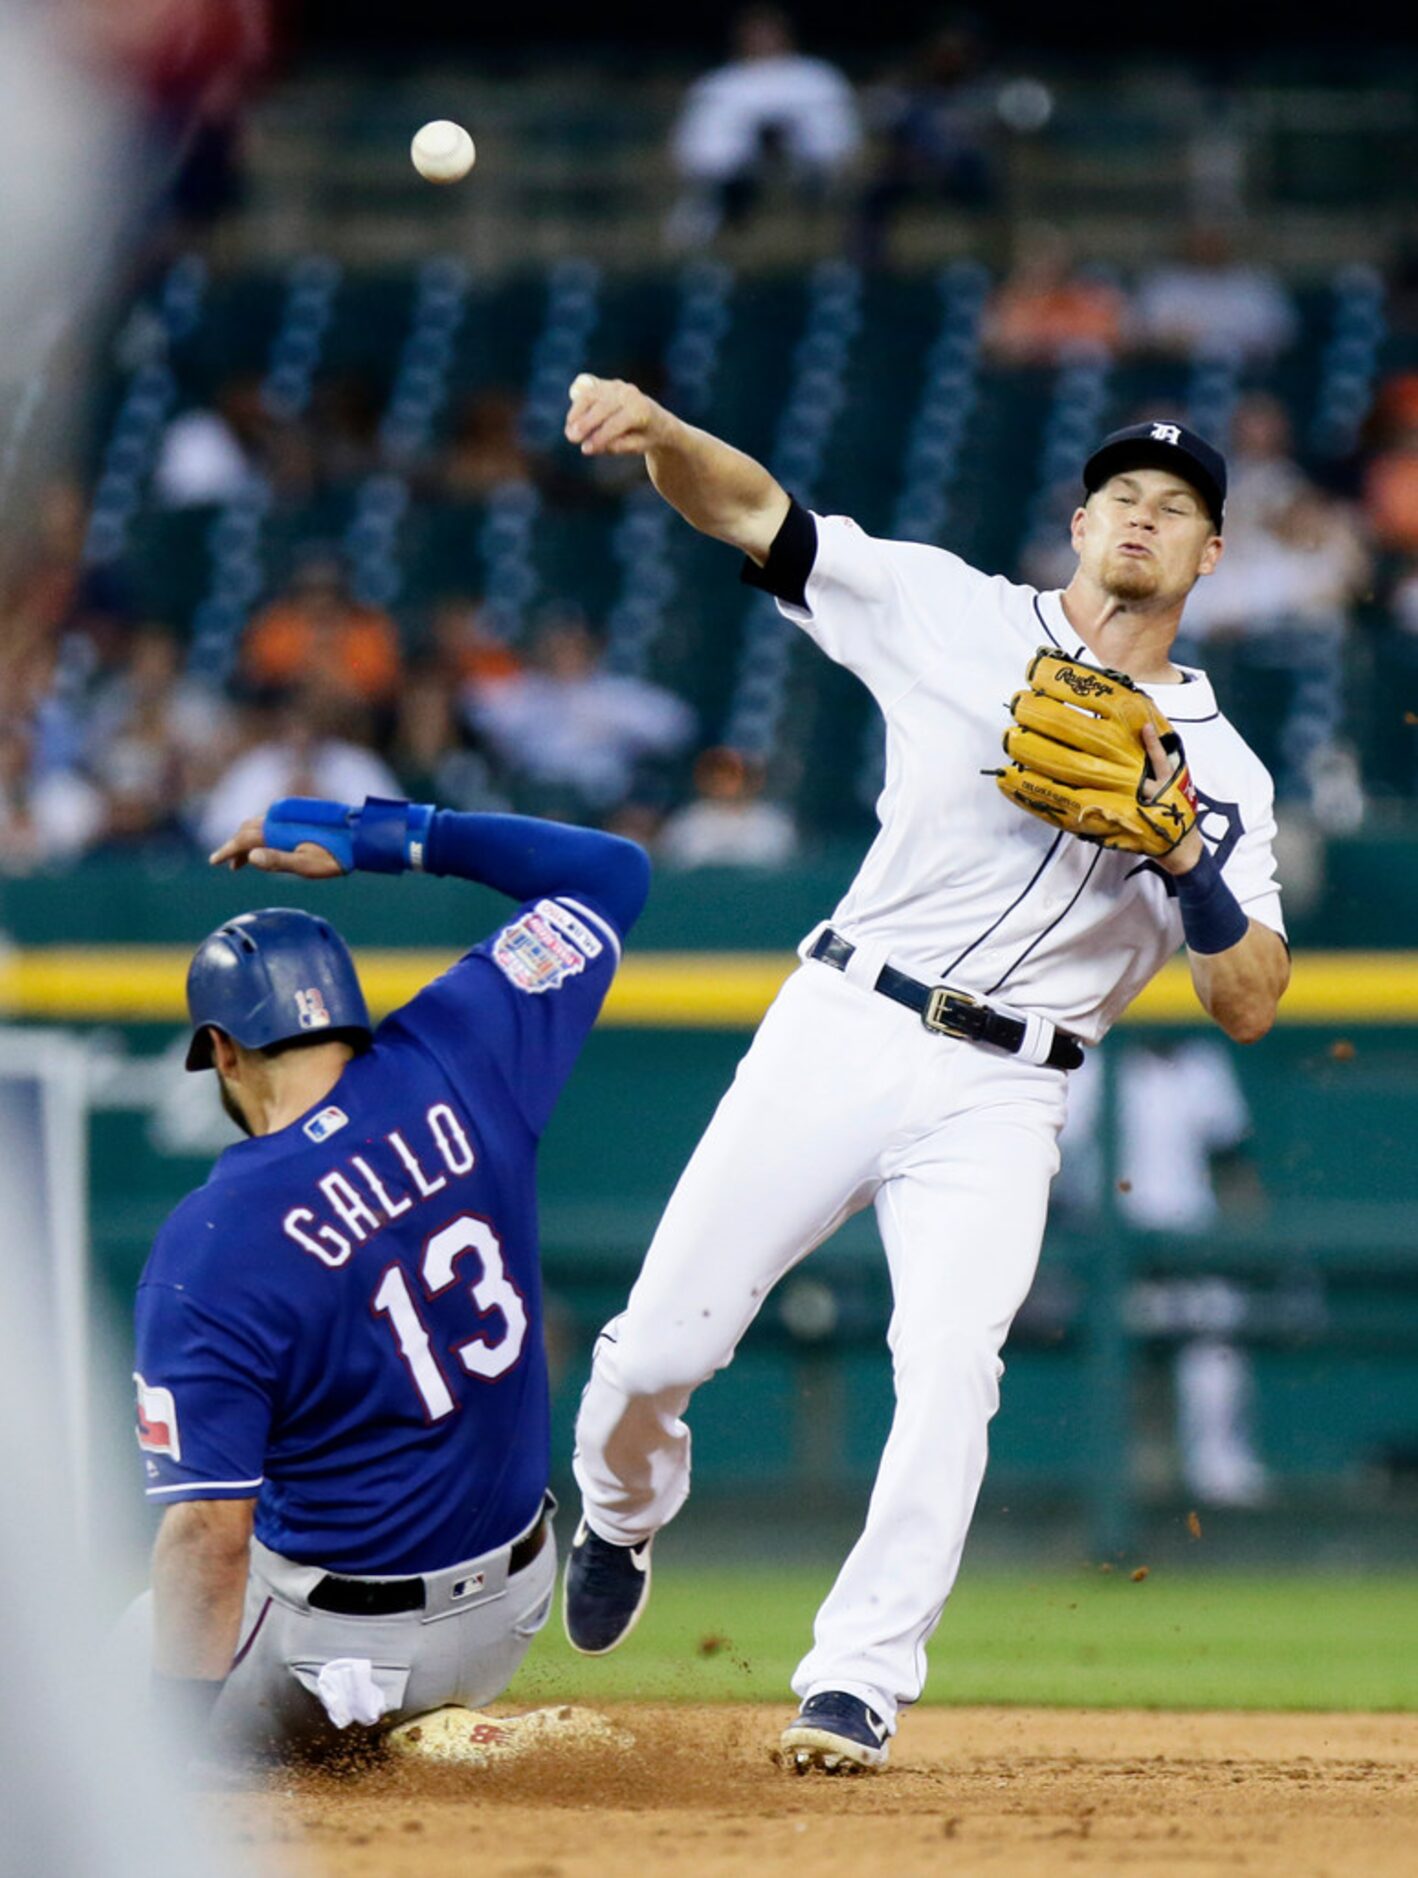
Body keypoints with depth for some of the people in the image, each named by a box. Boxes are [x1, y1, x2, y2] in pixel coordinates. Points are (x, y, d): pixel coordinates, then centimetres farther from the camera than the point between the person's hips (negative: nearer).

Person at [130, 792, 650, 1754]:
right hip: (510, 1617, 5)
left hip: (337, 1645, -5)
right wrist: (377, 836, 7)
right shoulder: (457, 1068, -10)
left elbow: (211, 1534, -26)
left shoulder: (208, 1249, -23)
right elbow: (611, 872, 5)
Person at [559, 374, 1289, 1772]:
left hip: (997, 1102, 0)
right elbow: (753, 511, -2)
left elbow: (1250, 1007, 1)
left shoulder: (1218, 769, 7)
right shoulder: (960, 618, 6)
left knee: (951, 1368, -21)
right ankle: (620, 1513, 33)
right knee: (658, 1345, -1)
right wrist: (661, 435, -23)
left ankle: (856, 1684, -15)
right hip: (840, 1032, 0)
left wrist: (1183, 852, -15)